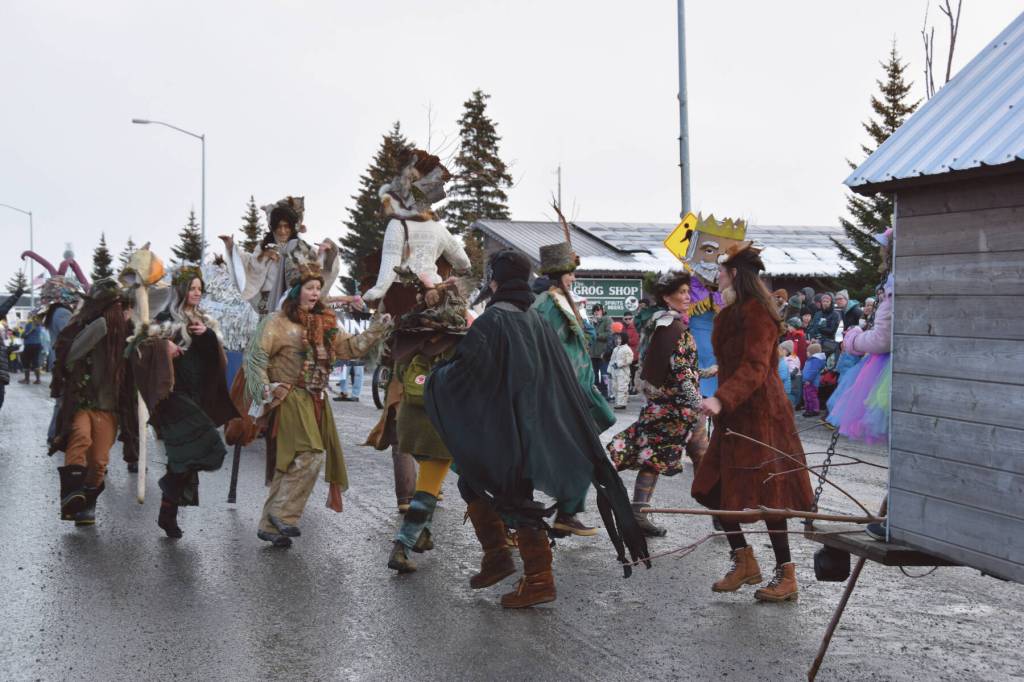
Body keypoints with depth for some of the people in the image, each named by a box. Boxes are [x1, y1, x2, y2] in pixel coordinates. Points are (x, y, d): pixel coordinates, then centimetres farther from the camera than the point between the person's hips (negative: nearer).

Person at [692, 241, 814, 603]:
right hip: (735, 415, 10)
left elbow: (754, 368, -27)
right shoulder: (734, 312, 15)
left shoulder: (757, 312, -16)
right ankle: (743, 560, 18)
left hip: (758, 413, -10)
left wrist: (721, 399, -38)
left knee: (765, 494, -5)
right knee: (714, 488, 7)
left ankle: (786, 575, 5)